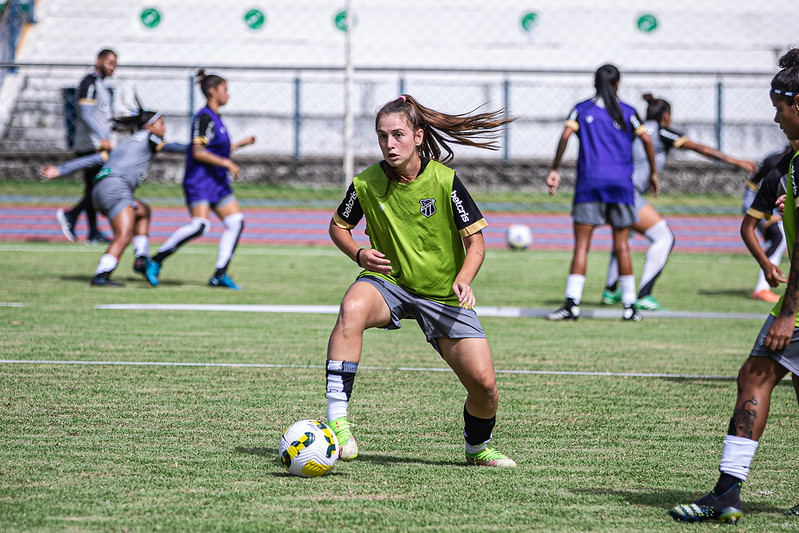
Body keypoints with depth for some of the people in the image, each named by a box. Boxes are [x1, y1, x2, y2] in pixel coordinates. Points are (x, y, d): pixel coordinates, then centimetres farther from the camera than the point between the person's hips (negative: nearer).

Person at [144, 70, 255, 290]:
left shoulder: (215, 118, 17)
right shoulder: (204, 117, -12)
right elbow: (198, 152, -20)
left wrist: (240, 144, 29)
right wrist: (227, 163, -19)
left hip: (217, 182, 10)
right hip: (199, 181, -10)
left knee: (236, 222, 1)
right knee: (199, 224, -23)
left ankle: (220, 275, 3)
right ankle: (156, 261, -14)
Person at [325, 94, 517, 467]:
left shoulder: (444, 180, -13)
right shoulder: (367, 183, -8)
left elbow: (475, 241, -8)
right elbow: (338, 226, 10)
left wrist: (463, 280, -26)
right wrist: (359, 254, -10)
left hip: (444, 295, 0)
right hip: (388, 282, 0)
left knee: (484, 384, -9)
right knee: (352, 309, -37)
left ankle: (477, 447, 26)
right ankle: (337, 419, -37)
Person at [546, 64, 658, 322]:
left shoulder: (581, 110, 8)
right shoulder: (627, 112, 8)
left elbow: (565, 136, -6)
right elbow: (646, 140, 0)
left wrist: (554, 170, -2)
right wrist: (653, 173, 11)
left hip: (589, 184, -1)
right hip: (620, 184, 1)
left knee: (581, 245, -2)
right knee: (622, 246, 6)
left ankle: (572, 303, -11)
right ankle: (630, 306, 7)